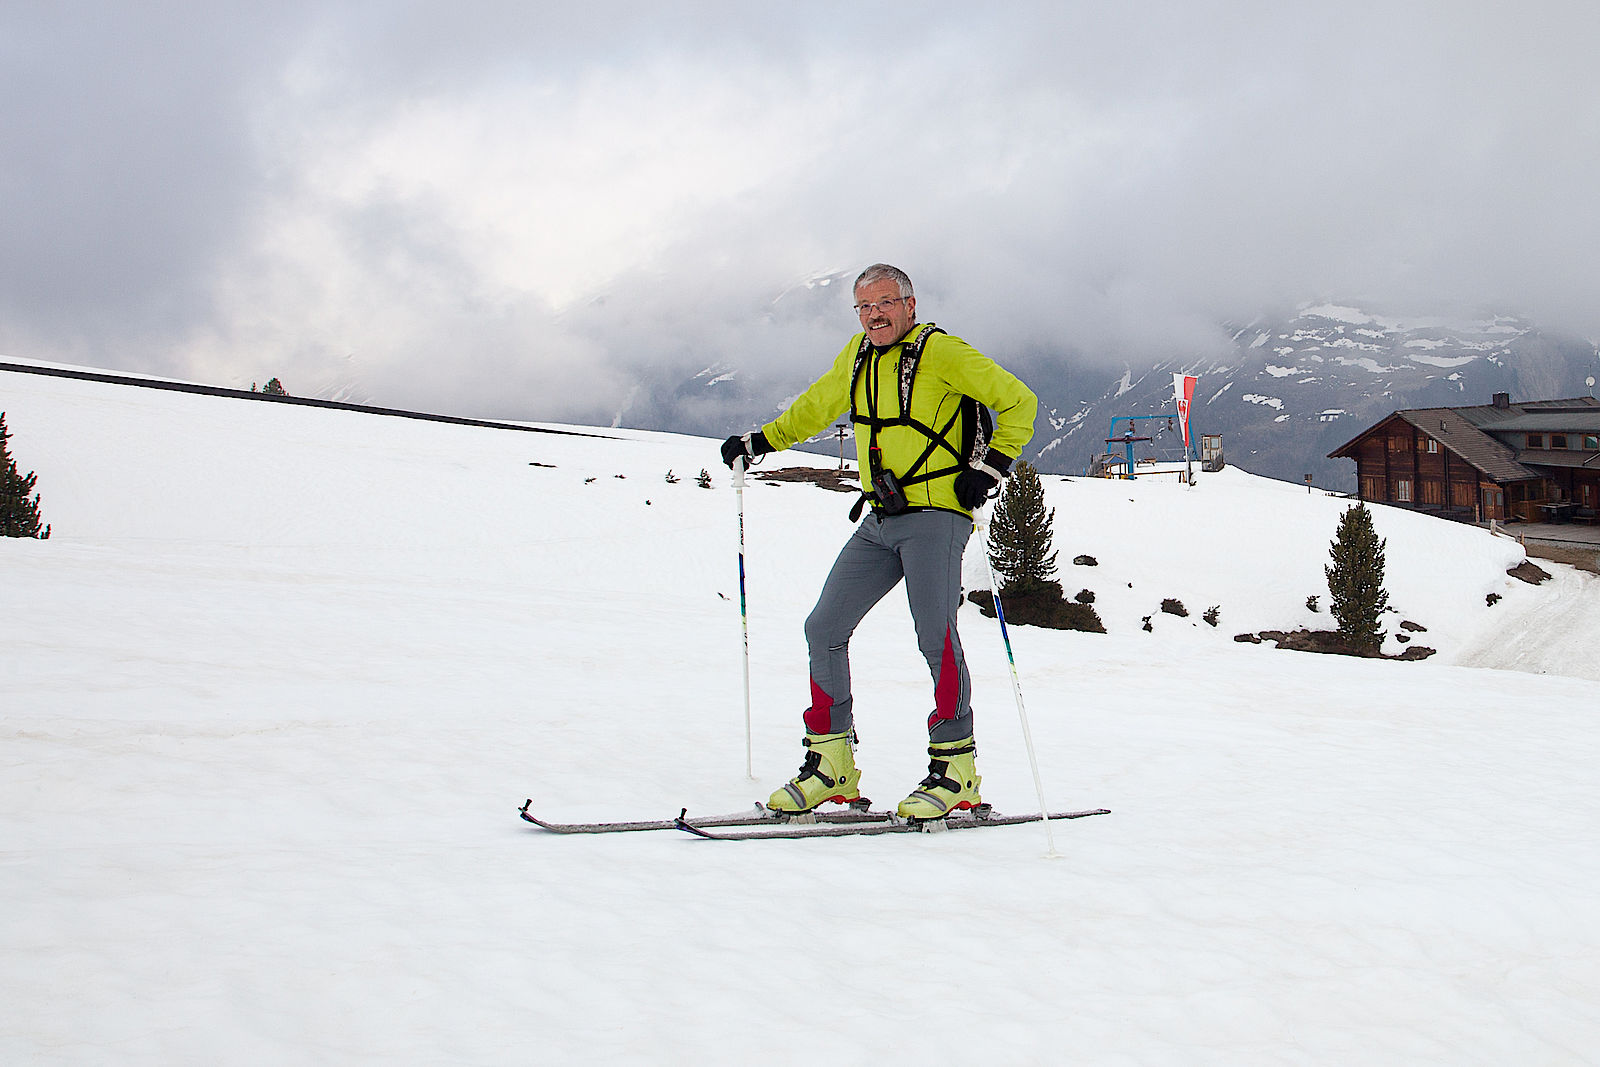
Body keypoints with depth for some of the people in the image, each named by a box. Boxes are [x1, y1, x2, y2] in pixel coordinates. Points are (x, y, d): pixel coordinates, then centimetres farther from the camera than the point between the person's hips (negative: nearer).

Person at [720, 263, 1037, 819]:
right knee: (824, 628, 1)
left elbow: (1018, 401, -4)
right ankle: (831, 764, 8)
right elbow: (816, 407, 31)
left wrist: (990, 466, -11)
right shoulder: (856, 357, 13)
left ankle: (956, 766, -5)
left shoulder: (942, 352, -7)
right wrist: (761, 441, 28)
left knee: (935, 635, -18)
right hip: (880, 522, 7)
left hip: (936, 515, -7)